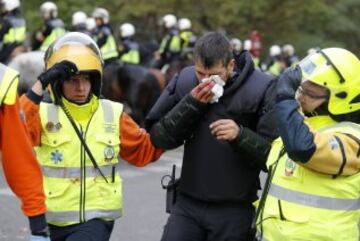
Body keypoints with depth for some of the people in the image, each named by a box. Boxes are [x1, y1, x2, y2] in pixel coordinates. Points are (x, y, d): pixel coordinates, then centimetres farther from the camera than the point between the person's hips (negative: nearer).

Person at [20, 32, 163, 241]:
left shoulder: (112, 114, 2)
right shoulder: (44, 114, -6)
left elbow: (146, 150, 13)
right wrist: (39, 86, -28)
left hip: (96, 219, 0)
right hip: (53, 221, 1)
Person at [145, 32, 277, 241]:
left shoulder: (260, 89, -11)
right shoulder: (185, 81, 0)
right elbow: (159, 138, -1)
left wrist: (240, 135, -26)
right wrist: (190, 104, -13)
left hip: (235, 210, -3)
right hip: (188, 204, 3)